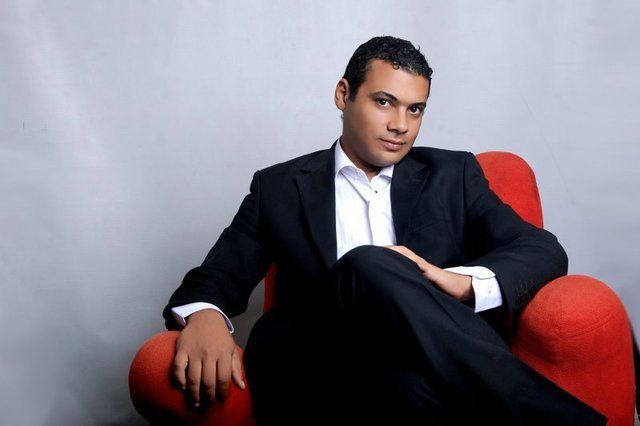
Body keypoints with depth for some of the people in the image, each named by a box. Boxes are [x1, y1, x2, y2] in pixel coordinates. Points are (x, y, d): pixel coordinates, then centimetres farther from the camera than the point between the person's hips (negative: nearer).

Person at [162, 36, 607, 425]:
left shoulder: (452, 175, 18)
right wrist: (204, 314, -16)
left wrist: (463, 283, -14)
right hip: (320, 376, 1)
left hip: (441, 366, 0)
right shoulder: (279, 187, 17)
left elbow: (545, 250, 8)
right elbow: (217, 278, 10)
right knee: (369, 267, -33)